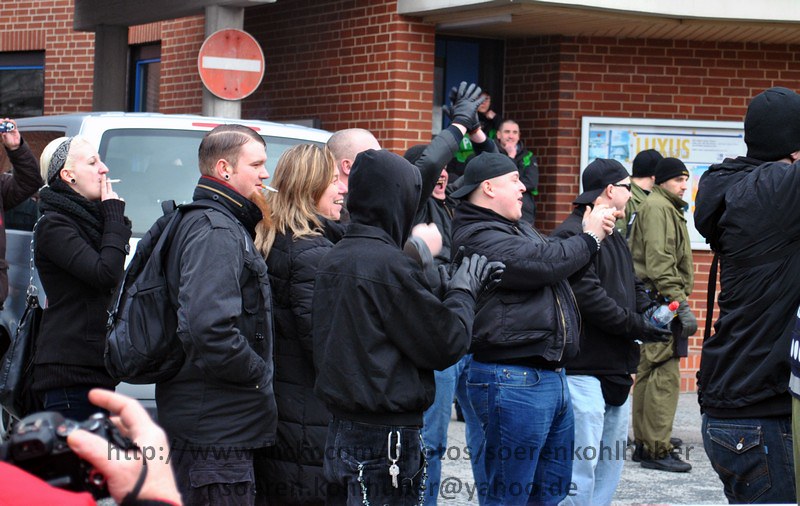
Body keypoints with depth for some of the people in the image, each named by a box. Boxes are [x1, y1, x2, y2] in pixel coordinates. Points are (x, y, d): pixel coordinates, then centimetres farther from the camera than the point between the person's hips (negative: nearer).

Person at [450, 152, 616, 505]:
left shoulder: (518, 228, 20)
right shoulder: (480, 238, -14)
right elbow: (548, 263, -20)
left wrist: (589, 231, 10)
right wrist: (590, 237, -4)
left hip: (550, 377, 11)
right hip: (513, 380, -11)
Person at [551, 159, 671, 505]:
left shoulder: (615, 238, 20)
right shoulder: (572, 235, -13)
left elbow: (632, 286, 24)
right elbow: (587, 295, -21)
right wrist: (636, 326, -17)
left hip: (617, 369, 10)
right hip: (585, 369, -10)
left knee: (612, 458, 14)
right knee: (581, 463, -12)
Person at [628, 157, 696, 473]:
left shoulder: (668, 209, 23)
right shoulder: (657, 207, -11)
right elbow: (659, 262, -20)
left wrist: (679, 302, 21)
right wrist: (681, 304, -23)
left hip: (658, 304, 11)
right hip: (660, 301, -11)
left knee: (649, 373, 15)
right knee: (664, 375, -12)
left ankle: (644, 443, 22)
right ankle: (658, 450, -12)